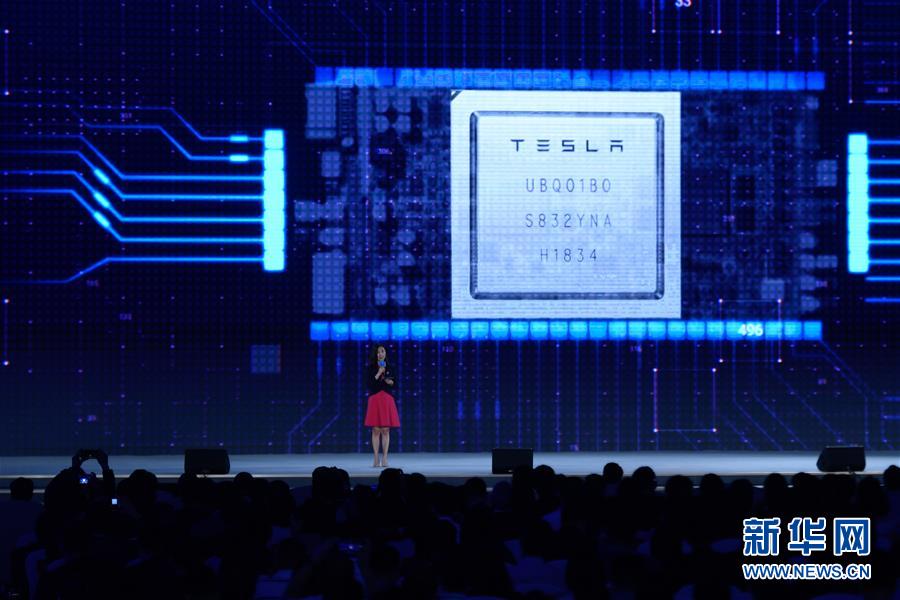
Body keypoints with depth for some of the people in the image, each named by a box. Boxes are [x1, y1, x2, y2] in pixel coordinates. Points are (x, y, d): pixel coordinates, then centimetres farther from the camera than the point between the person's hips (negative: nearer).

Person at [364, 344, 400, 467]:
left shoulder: (390, 368, 10)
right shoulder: (370, 368, 2)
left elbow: (394, 386, 14)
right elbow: (368, 385, -8)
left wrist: (391, 382, -7)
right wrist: (379, 373, -12)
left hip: (387, 400, 2)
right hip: (375, 400, -2)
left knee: (386, 430, -1)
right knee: (376, 430, -4)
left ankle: (384, 459, 1)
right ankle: (376, 459, -1)